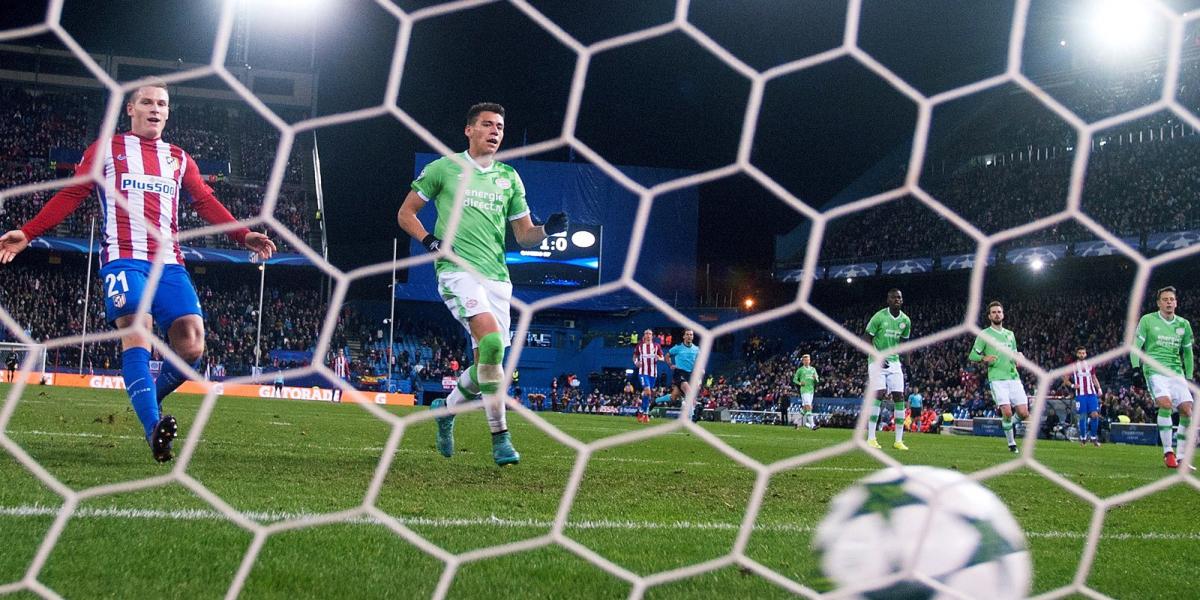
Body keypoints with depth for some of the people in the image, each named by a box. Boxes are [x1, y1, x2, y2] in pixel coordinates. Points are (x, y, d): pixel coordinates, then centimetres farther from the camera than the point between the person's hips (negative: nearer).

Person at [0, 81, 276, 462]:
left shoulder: (179, 159, 24)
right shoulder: (106, 149, 14)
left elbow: (206, 203, 19)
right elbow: (71, 195, 9)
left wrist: (244, 236, 4)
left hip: (169, 264, 4)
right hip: (124, 259, -3)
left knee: (191, 346, -12)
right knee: (137, 332, -25)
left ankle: (150, 399, 14)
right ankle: (154, 427, -34)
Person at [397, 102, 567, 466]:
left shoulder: (509, 178, 16)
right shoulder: (445, 168, 5)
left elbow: (523, 235, 18)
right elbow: (405, 213, 10)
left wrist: (547, 230, -4)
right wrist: (429, 240, -8)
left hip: (496, 275, 5)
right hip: (457, 269, -5)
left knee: (489, 362, 4)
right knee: (491, 342, -26)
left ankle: (447, 407, 35)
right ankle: (500, 438, -22)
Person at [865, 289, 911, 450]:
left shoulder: (905, 321, 5)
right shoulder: (879, 317, -10)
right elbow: (868, 339, -6)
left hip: (894, 362, 5)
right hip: (877, 361, -5)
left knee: (899, 396, -1)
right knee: (878, 394, -17)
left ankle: (899, 440, 4)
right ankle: (870, 438, -15)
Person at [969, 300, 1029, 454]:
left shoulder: (1010, 334, 18)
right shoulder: (984, 334, 4)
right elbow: (972, 356, 3)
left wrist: (1018, 356, 4)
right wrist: (984, 358, -17)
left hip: (1014, 377, 4)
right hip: (997, 378, -4)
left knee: (1024, 414, -5)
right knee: (1007, 412, -17)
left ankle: (1009, 422, 28)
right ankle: (1011, 443, 2)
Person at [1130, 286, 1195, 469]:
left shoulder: (1183, 324, 13)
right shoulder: (1147, 320, 3)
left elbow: (1187, 352, 22)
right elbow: (1135, 345, 4)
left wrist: (1189, 377, 18)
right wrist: (1136, 366, -9)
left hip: (1176, 371, 4)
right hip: (1154, 370, -4)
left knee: (1187, 409, -9)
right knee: (1165, 403, -26)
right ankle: (1168, 452, -18)